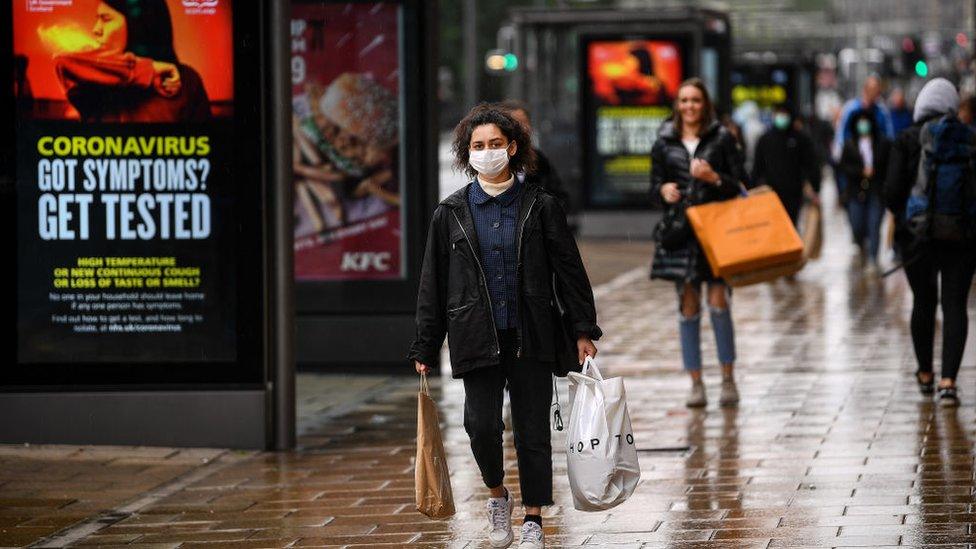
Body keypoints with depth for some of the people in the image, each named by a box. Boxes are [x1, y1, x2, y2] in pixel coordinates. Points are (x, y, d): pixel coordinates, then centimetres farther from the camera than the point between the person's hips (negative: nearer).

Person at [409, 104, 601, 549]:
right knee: (481, 425, -10)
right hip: (478, 340, 0)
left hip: (531, 338, 0)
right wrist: (425, 349, 6)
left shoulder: (540, 206, 4)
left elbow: (569, 270, 6)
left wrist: (583, 329, 0)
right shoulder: (452, 213, 6)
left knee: (532, 429, 2)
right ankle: (497, 496, 18)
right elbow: (433, 284, 8)